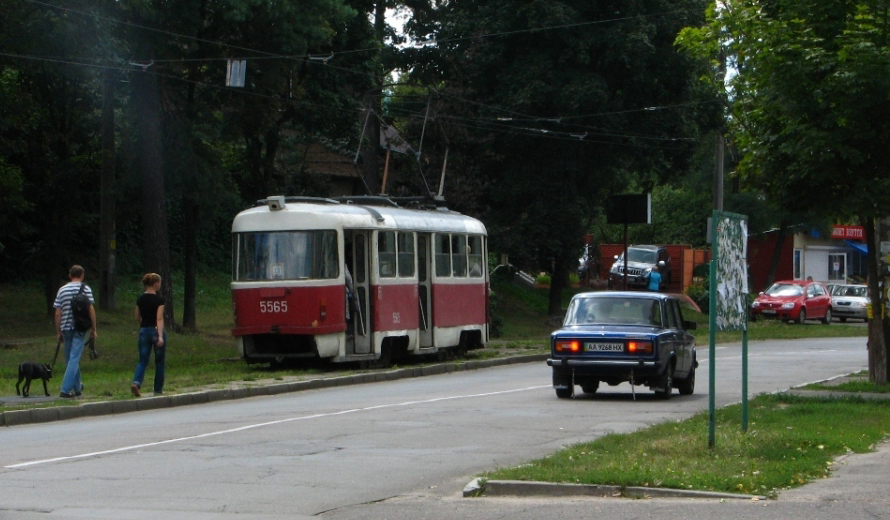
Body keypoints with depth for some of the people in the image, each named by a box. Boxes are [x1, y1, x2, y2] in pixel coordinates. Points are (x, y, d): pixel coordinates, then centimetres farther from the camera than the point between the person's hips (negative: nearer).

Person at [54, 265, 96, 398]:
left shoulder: (62, 290, 8)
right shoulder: (85, 288, -1)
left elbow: (58, 313, 6)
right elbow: (91, 310, -7)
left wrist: (58, 332, 12)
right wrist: (93, 329, -1)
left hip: (66, 328, 4)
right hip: (80, 328, -4)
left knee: (70, 359, 15)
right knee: (74, 358, -6)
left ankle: (77, 388, 27)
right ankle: (66, 389, -15)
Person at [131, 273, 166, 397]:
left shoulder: (140, 299, 5)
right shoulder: (159, 300, -11)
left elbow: (137, 318, 14)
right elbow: (159, 319, -19)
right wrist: (160, 336, -25)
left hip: (144, 331, 4)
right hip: (156, 331, -4)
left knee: (142, 361, 4)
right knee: (159, 362, 9)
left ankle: (136, 382, -22)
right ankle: (158, 390, 15)